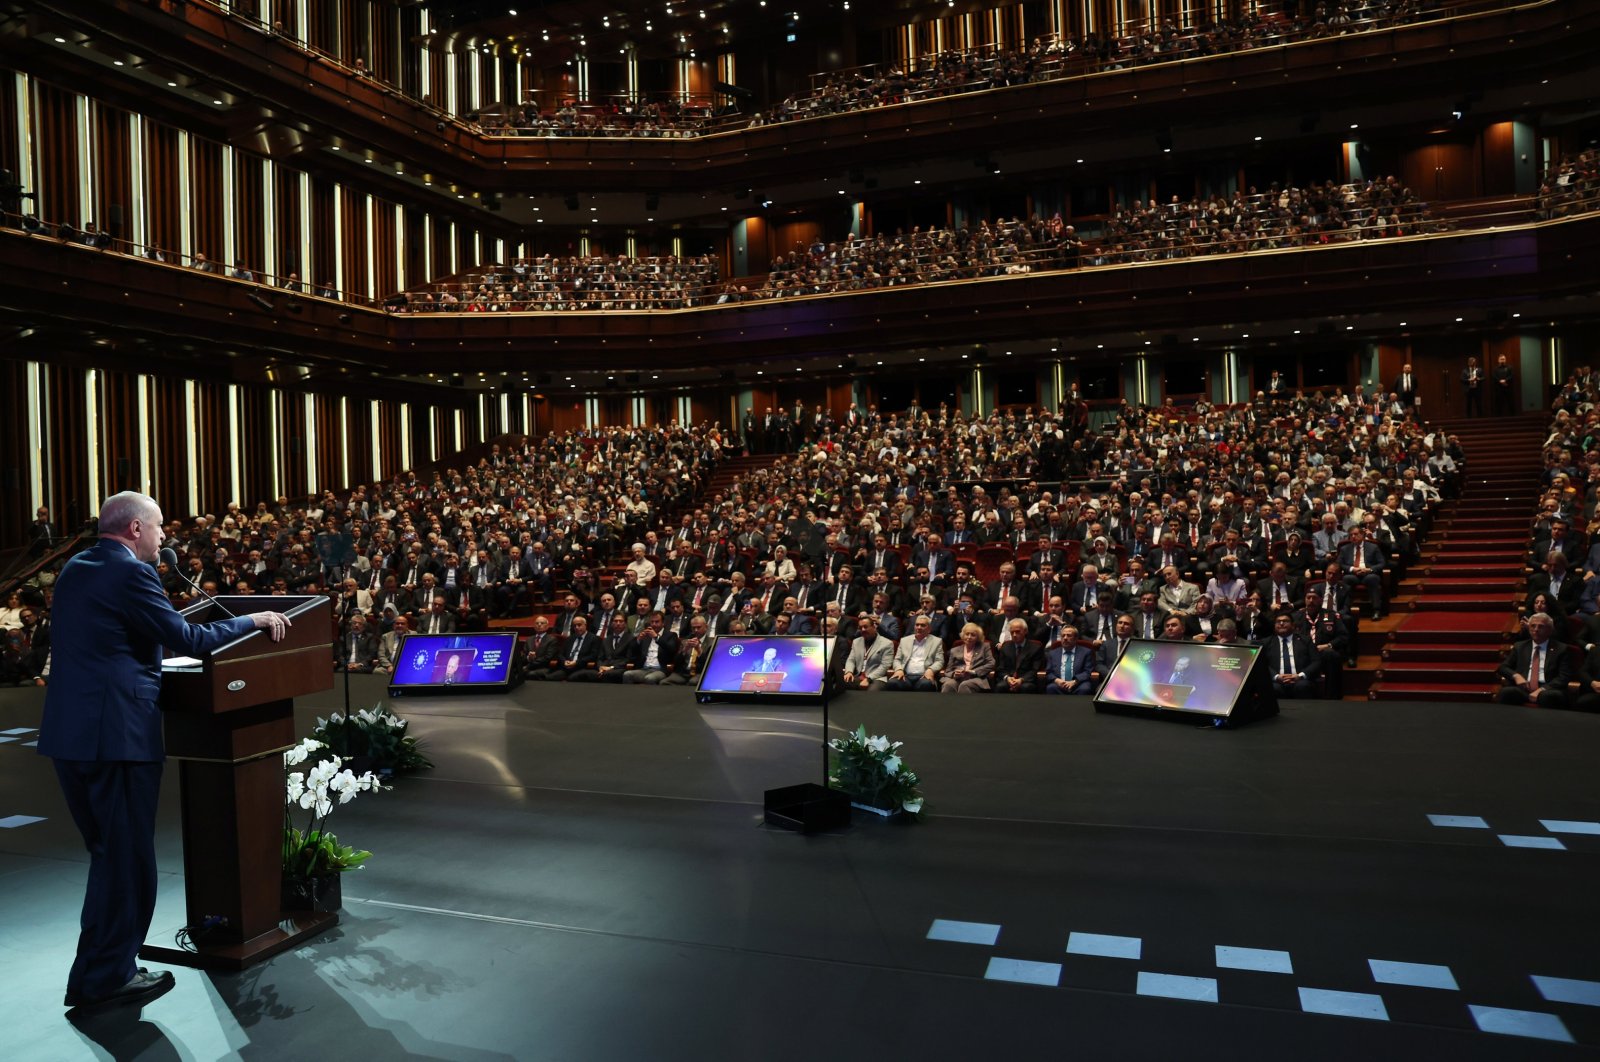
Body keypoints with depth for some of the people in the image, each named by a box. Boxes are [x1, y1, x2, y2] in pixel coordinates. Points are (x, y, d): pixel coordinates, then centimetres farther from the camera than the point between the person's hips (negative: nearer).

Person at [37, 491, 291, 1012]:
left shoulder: (74, 570, 13)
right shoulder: (131, 573, -14)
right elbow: (190, 640, -15)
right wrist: (252, 620, -4)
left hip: (67, 732, 9)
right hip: (117, 734, -9)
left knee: (107, 852, 20)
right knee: (127, 857, 4)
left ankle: (101, 966, 31)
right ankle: (105, 976, 12)